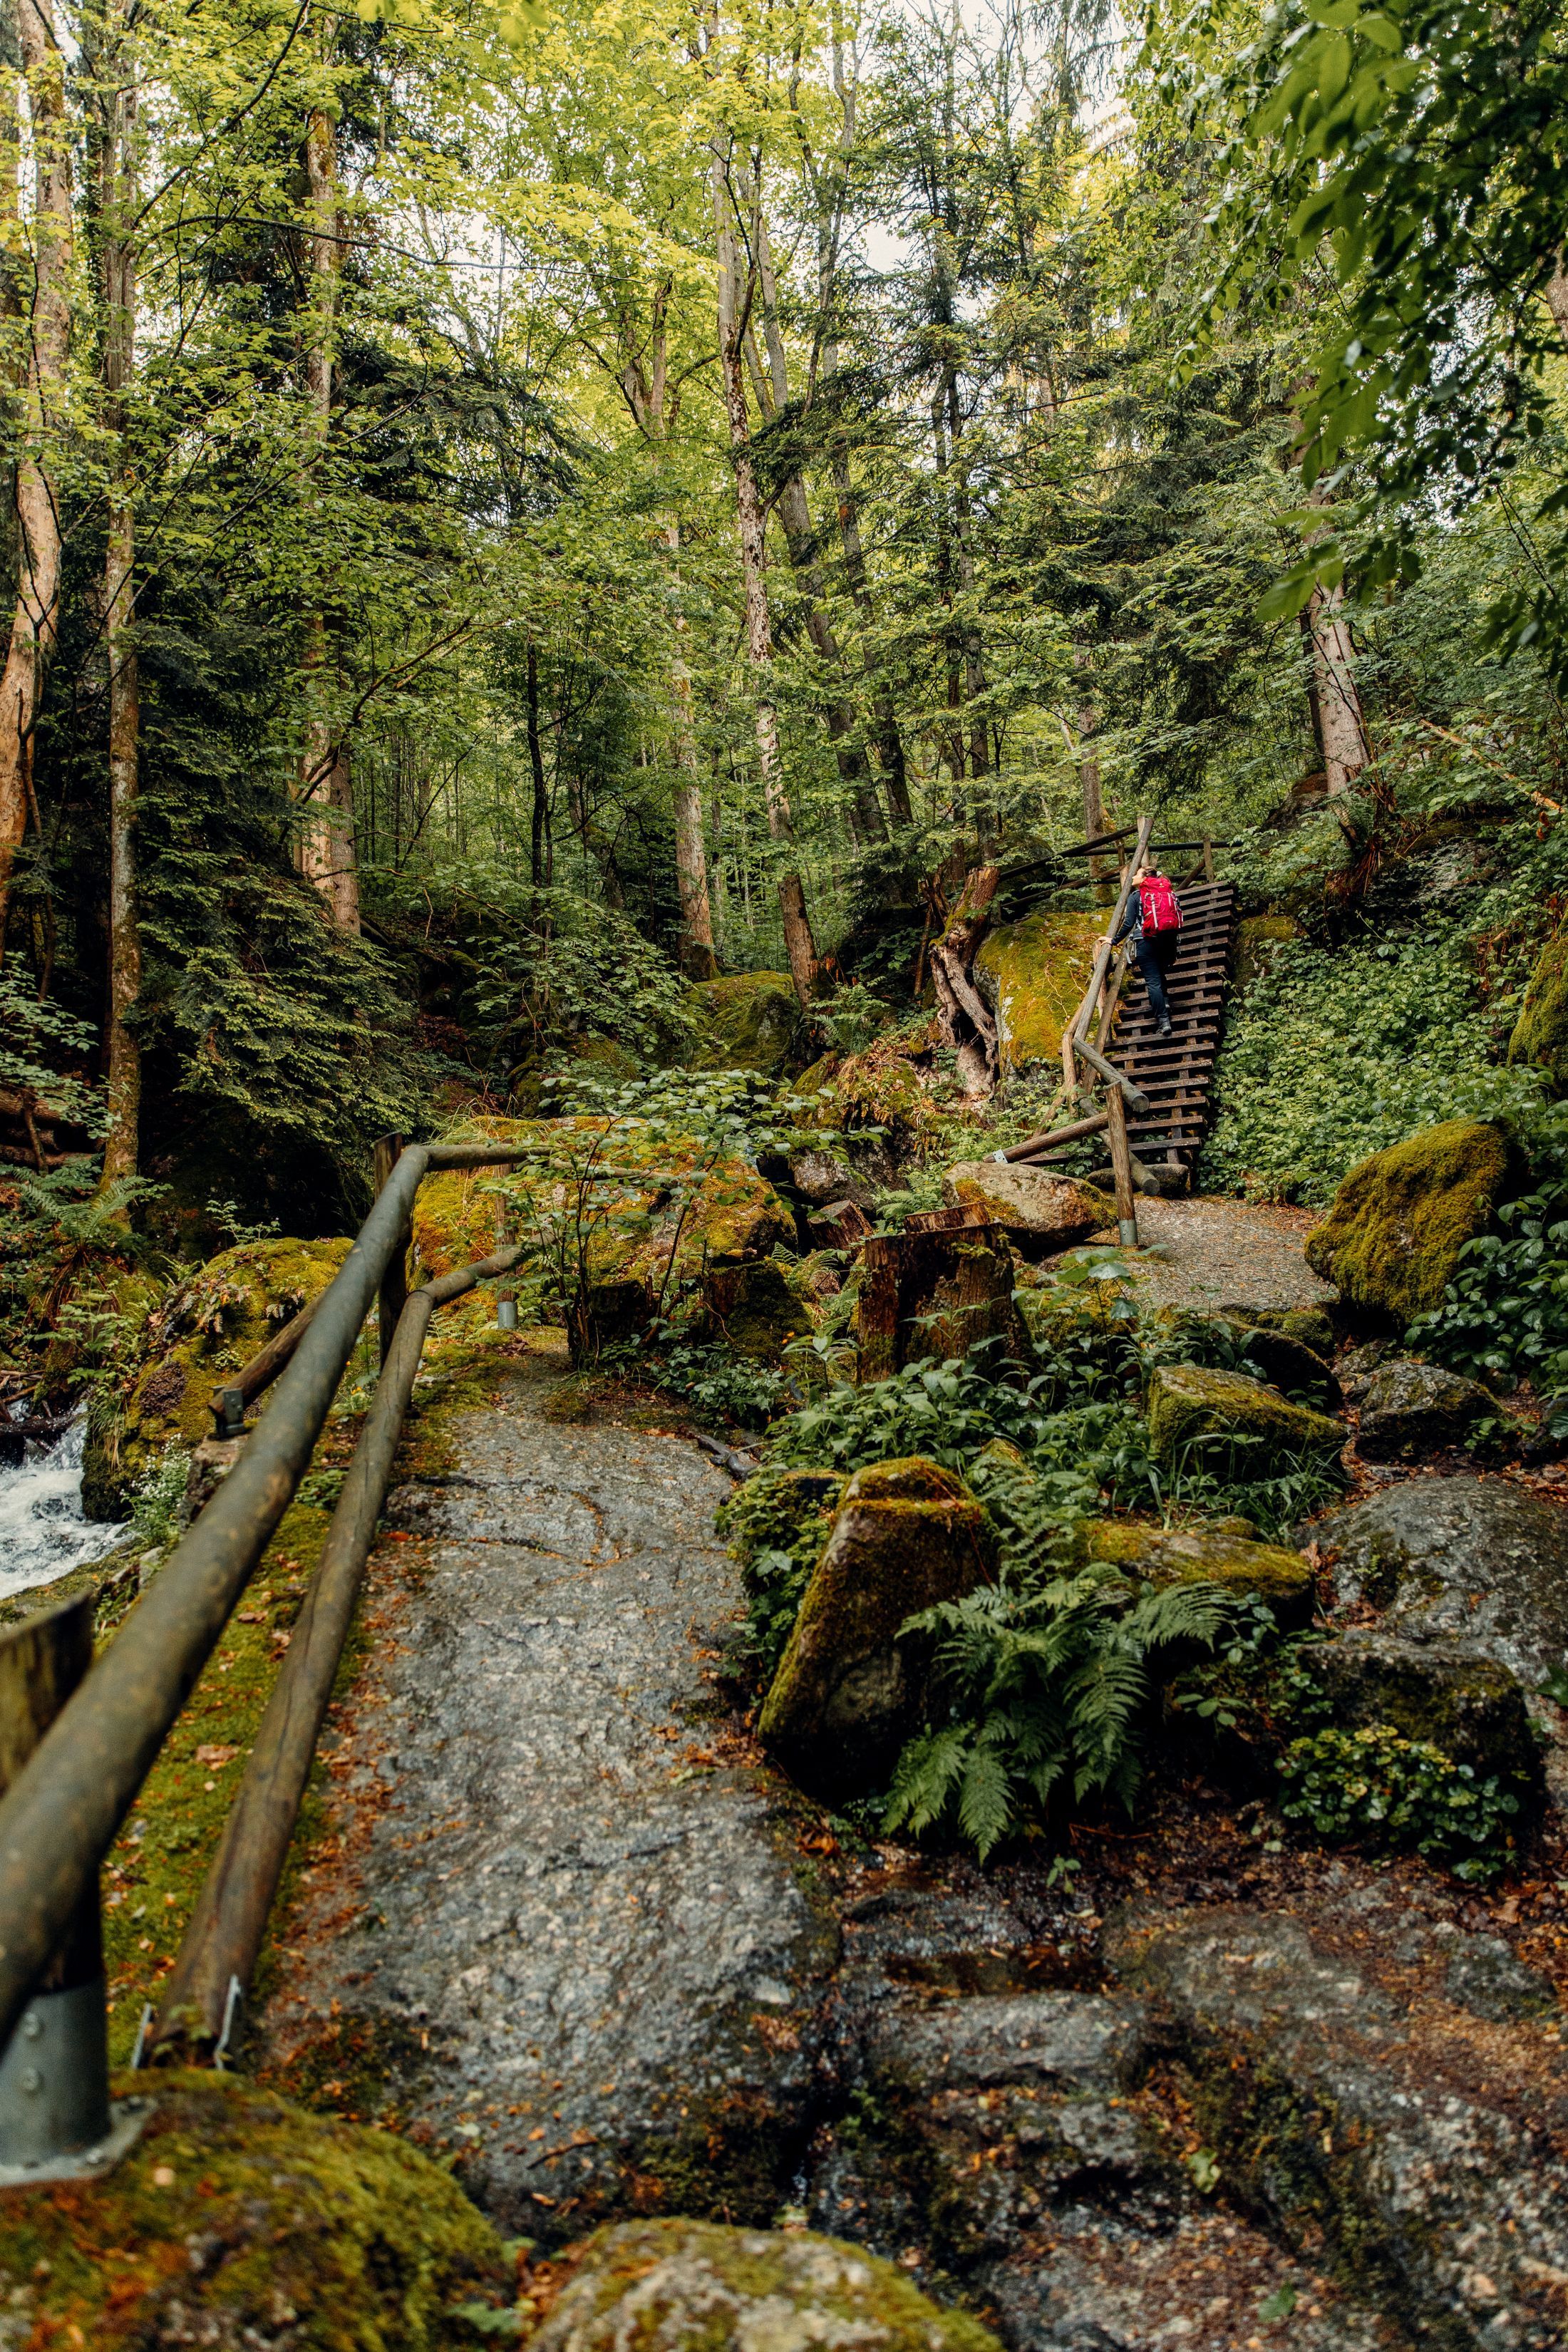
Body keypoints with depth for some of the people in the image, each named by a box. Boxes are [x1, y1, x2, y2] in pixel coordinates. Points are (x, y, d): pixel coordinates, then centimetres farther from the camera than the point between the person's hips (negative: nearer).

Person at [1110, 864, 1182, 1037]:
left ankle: (1163, 1021, -11)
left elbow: (1128, 923, -4)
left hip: (1146, 942, -5)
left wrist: (1114, 941, 8)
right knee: (1160, 974, 28)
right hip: (1169, 942, 5)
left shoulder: (1136, 896, 0)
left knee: (1153, 981, -4)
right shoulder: (1169, 893, 14)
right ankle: (1165, 1001, 8)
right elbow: (1177, 918, 13)